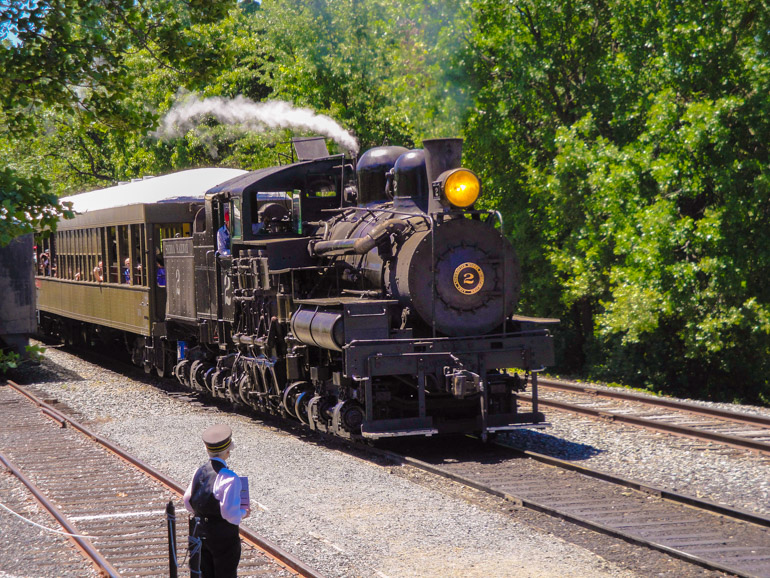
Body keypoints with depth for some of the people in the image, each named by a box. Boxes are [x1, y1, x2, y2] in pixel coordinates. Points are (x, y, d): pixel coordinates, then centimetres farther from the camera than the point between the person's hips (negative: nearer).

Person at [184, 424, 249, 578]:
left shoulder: (200, 472, 0)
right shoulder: (229, 478, -22)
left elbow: (188, 502, 7)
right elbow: (230, 512, -26)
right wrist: (243, 513, -7)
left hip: (200, 533, 6)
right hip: (224, 537, -6)